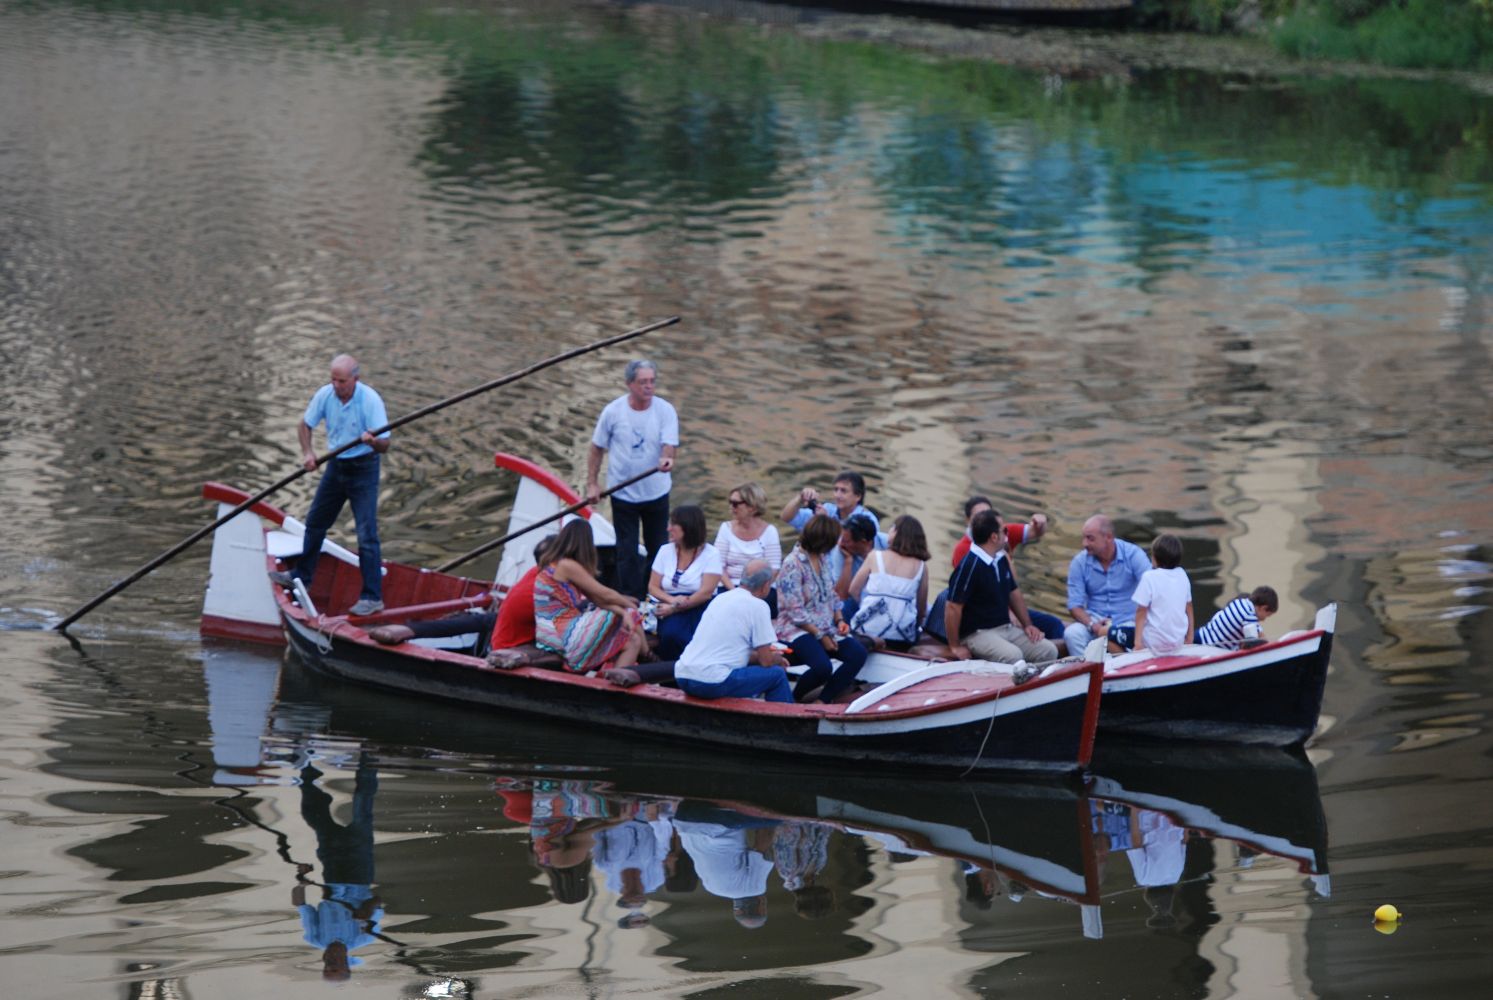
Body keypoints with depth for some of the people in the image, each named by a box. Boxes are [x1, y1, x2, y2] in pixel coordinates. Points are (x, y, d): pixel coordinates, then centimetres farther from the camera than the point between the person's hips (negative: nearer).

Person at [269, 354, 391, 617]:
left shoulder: (370, 400, -23)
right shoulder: (325, 395, -9)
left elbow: (384, 445, -23)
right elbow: (304, 425, 7)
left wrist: (373, 441, -46)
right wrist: (307, 452, -10)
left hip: (363, 468, -6)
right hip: (336, 465, 6)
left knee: (367, 534, -11)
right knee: (315, 523, 17)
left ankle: (373, 597, -9)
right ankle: (301, 578, 35)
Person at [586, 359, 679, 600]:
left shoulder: (665, 411, -9)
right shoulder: (613, 411, -8)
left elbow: (669, 445, -18)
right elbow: (596, 449, 2)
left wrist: (666, 459, -42)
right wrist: (592, 483, -1)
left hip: (656, 492, 1)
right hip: (623, 495, -1)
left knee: (658, 549, 9)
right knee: (627, 552, 2)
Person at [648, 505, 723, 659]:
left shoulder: (710, 554, -1)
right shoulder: (666, 551, 12)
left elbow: (706, 592, -10)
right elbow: (653, 587, 8)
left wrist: (674, 608, -16)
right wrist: (671, 600, -13)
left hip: (700, 608, -2)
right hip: (672, 609, 2)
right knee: (671, 634, -33)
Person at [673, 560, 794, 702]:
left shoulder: (721, 598, 18)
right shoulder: (758, 606, -5)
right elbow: (766, 661, -3)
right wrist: (777, 659, 19)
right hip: (713, 683, -8)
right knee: (777, 674, 5)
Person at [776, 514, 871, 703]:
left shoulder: (823, 559, 11)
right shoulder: (793, 565, -15)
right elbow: (795, 612, -17)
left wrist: (839, 620, -1)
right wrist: (820, 636, -16)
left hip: (826, 627, 8)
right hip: (797, 630, -8)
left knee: (858, 654, -16)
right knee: (823, 667, -32)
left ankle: (822, 701, -14)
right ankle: (795, 698, -2)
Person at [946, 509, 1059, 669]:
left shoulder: (1001, 559, 11)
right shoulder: (969, 566, -17)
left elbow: (1014, 593, 25)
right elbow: (953, 608, -18)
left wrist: (1027, 625, 16)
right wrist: (955, 647, -15)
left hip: (1006, 628, 8)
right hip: (977, 633, -8)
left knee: (1049, 651, -9)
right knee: (1013, 656, -35)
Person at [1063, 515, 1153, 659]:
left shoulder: (1133, 555, -7)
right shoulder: (1080, 562, -1)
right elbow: (1075, 605, -3)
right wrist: (1092, 625, -24)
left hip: (1129, 622, -2)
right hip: (1096, 620, 2)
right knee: (1072, 633, -28)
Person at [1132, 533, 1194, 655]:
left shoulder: (1149, 578, -13)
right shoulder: (1182, 575, 4)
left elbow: (1141, 611, -13)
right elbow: (1189, 609, 13)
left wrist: (1138, 641, -9)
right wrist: (1189, 637, 22)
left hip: (1155, 643, -7)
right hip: (1178, 641, 7)